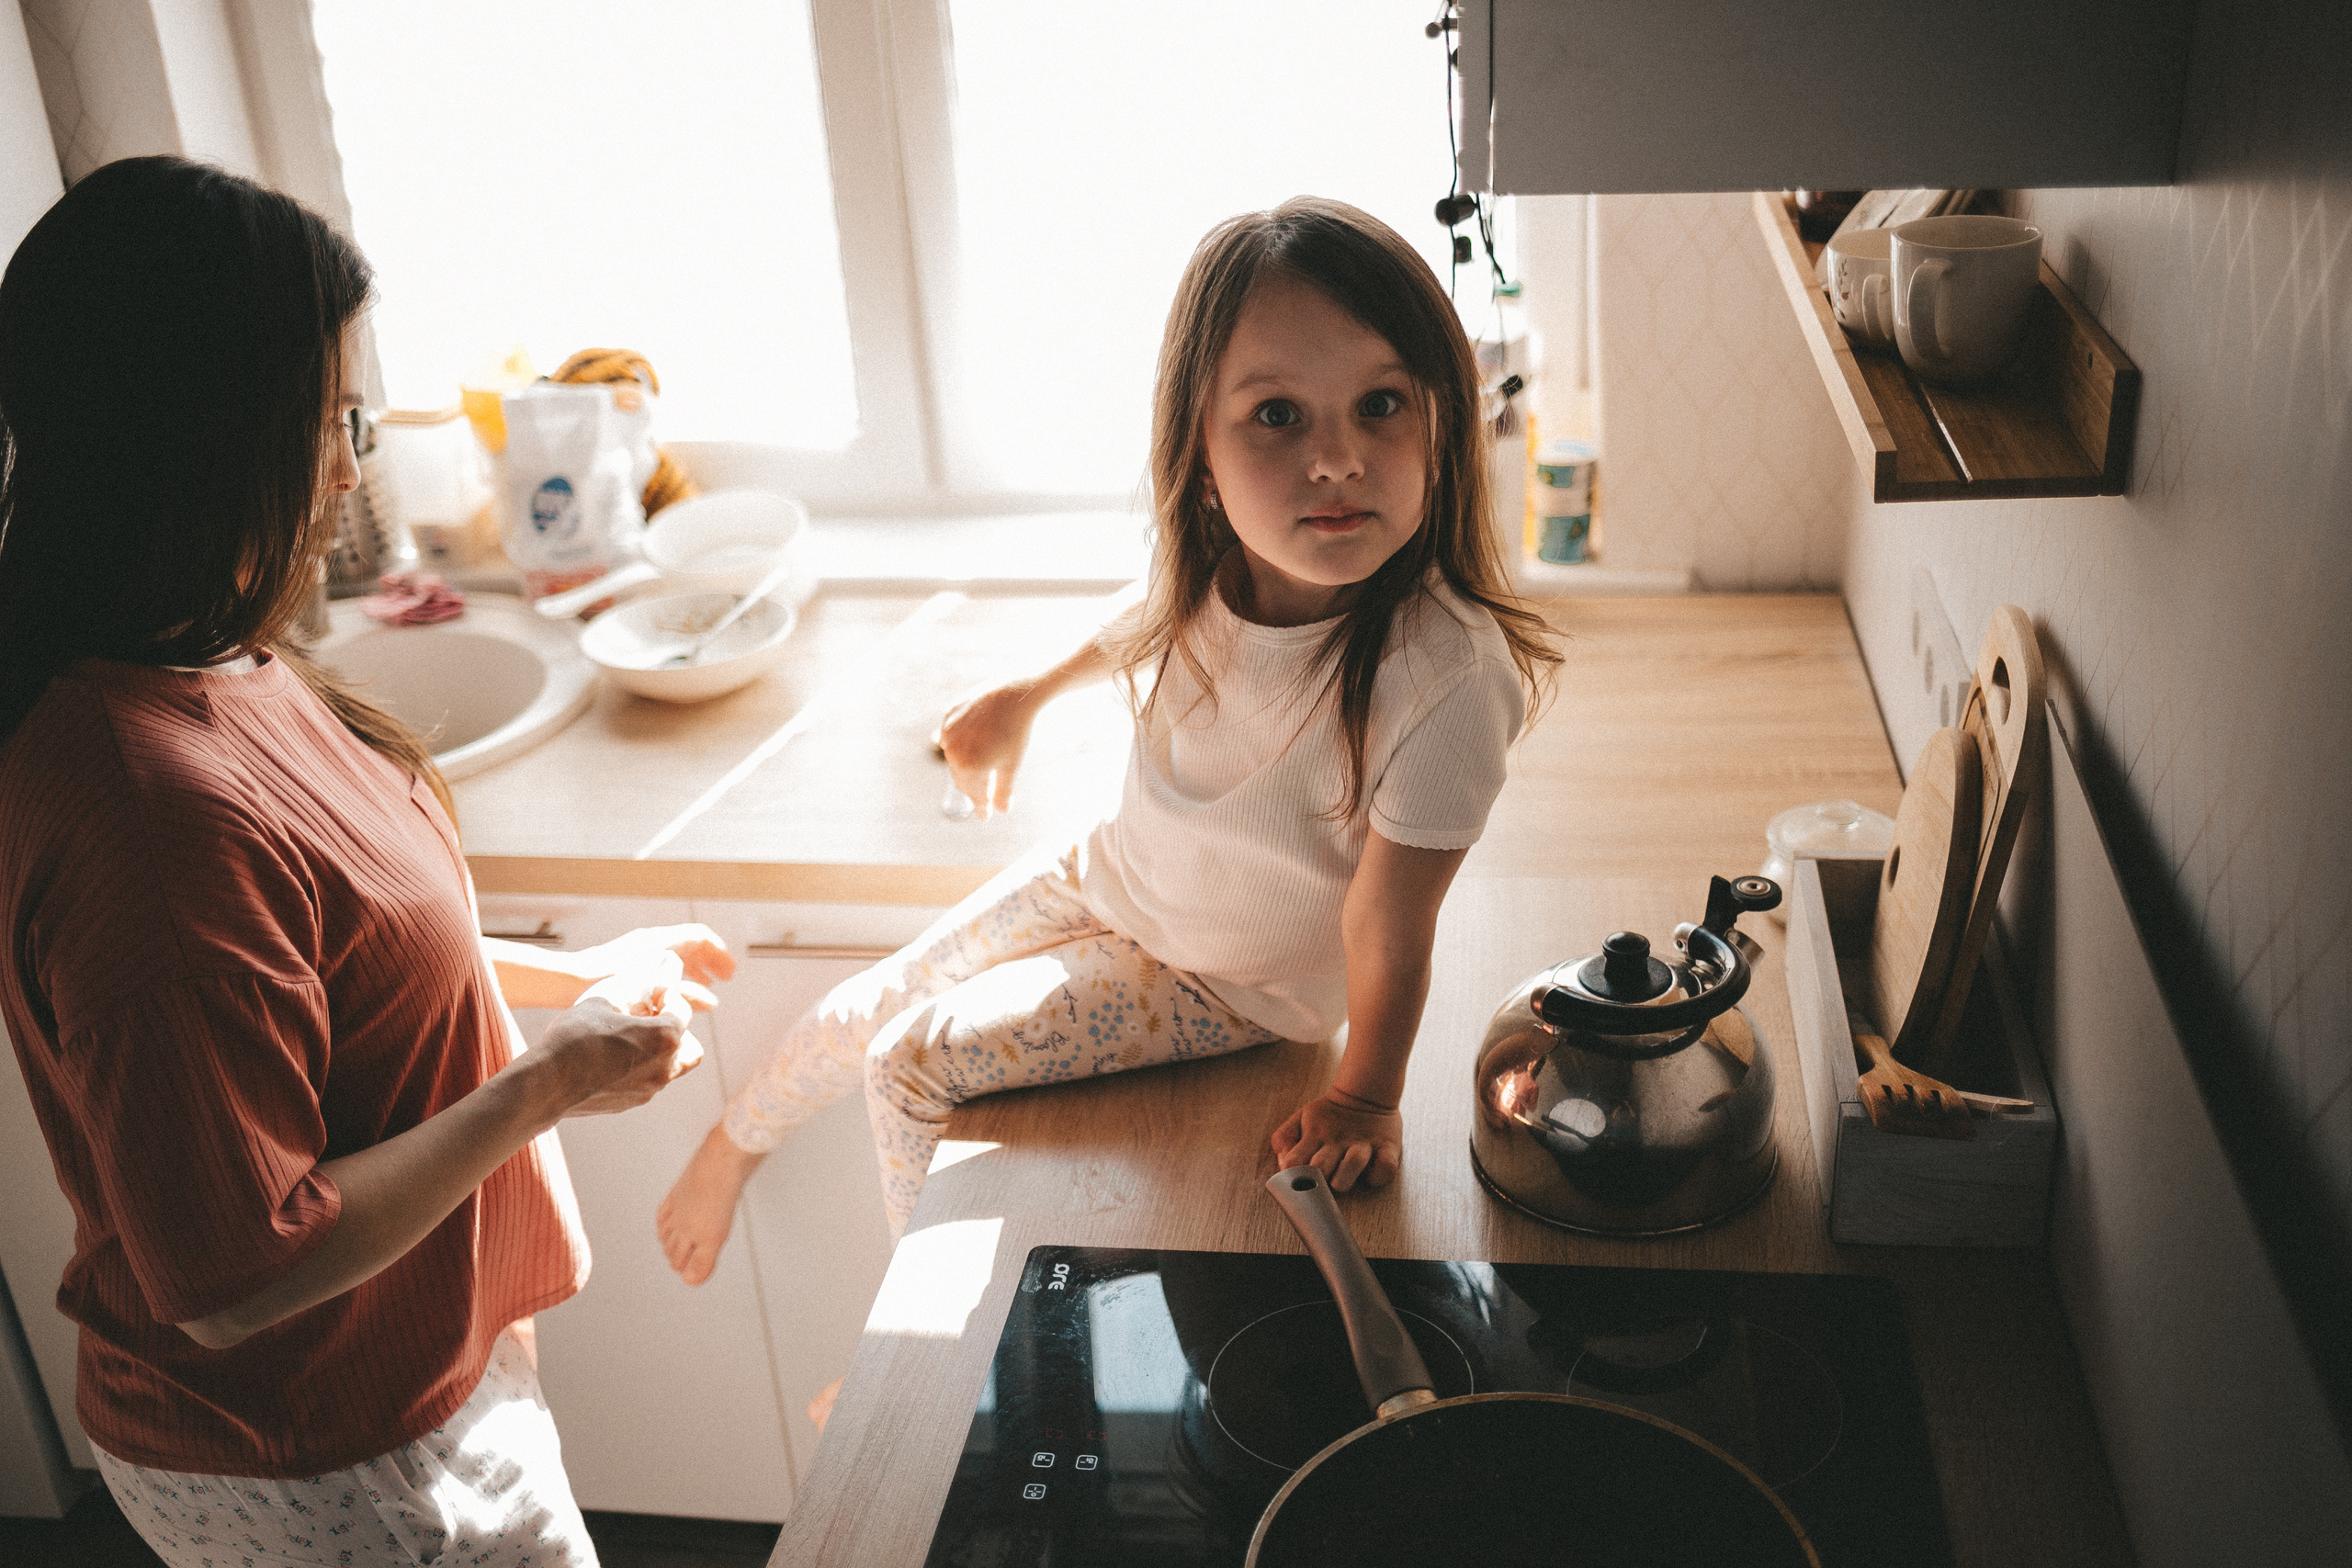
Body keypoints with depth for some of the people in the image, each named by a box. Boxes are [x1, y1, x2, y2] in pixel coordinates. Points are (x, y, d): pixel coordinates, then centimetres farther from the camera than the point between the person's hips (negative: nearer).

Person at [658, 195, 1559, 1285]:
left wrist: (1364, 1101, -15)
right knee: (865, 1010, 16)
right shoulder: (1209, 555, -22)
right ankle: (728, 1155, 51)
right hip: (1108, 878, 5)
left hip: (1228, 980, -5)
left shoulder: (1447, 680, -40)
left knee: (916, 1065, -8)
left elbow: (1385, 933, -27)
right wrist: (1027, 695, 19)